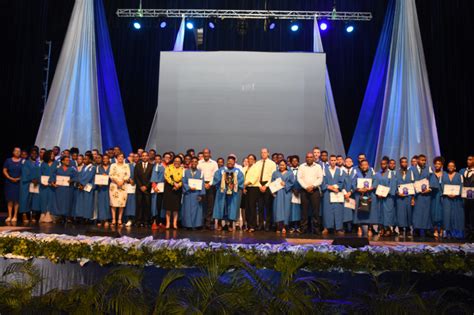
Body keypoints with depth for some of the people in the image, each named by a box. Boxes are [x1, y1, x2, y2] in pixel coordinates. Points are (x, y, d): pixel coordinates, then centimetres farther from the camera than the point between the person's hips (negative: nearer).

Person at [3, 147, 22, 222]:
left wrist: (19, 178, -11)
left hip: (19, 183, -1)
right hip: (9, 182, 1)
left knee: (17, 199, -3)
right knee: (10, 199, 1)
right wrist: (10, 178, -10)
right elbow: (4, 170, 3)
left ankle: (15, 216, 2)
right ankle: (9, 216, 5)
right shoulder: (8, 160, 5)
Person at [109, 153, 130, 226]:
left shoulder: (126, 166, 11)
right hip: (114, 186, 0)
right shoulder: (113, 165, 9)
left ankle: (120, 219, 1)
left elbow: (128, 176, 2)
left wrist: (122, 181, -14)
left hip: (123, 186, 1)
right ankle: (113, 219, 0)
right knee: (113, 202, -4)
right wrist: (117, 181, -13)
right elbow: (111, 175, -1)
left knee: (122, 203, -4)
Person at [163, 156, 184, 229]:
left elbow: (183, 179, 1)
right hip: (169, 188, -1)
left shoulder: (182, 169, 8)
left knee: (176, 206, 0)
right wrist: (174, 183, -15)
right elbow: (167, 177, -6)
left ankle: (175, 223, 5)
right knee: (168, 205, 0)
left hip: (178, 189, 1)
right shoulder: (169, 167, 6)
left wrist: (178, 185, -15)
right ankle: (168, 223, 7)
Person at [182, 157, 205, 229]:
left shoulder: (200, 172, 6)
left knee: (196, 209, 0)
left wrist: (201, 195, -8)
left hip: (196, 194, 0)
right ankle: (188, 225, 9)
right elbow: (183, 182, 2)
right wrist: (189, 188, -15)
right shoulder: (186, 172, 7)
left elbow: (202, 184, 1)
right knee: (187, 209, 2)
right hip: (188, 194, 0)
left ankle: (195, 225, 6)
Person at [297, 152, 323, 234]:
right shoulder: (301, 166, 8)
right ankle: (303, 229, 7)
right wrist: (306, 187, -11)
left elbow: (320, 179, 0)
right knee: (304, 210, 2)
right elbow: (299, 178, 1)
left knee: (316, 210, -2)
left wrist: (312, 186, -13)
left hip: (315, 190, 0)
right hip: (304, 190, 0)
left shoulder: (318, 166, 8)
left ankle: (316, 229, 4)